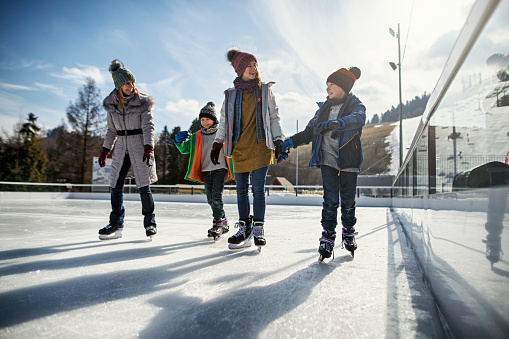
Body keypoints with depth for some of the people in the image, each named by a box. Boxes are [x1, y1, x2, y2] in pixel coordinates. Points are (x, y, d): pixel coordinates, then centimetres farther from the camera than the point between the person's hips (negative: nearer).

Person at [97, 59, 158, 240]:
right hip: (121, 147, 4)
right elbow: (111, 130, 14)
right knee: (116, 185, 2)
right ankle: (116, 225, 12)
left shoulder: (142, 102, -4)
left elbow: (148, 127, -11)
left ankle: (149, 223, 10)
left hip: (139, 145, -4)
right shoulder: (111, 104, 8)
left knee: (143, 186, -5)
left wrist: (149, 148, -23)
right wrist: (105, 150, 12)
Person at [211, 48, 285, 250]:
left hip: (260, 146, -2)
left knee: (258, 189, -5)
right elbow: (224, 121, 15)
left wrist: (278, 140, 2)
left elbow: (274, 117, 11)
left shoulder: (265, 91, 10)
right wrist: (218, 143, 7)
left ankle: (258, 229, 4)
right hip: (239, 148, 2)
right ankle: (244, 229, 12)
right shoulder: (231, 95, 12)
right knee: (241, 190, 3)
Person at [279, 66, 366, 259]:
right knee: (330, 199, -6)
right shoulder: (324, 108, 15)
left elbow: (359, 119, -24)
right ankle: (328, 236, 2)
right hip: (328, 159, 2)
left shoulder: (356, 105, 2)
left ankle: (348, 233, 27)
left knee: (348, 200, 6)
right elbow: (309, 132, 15)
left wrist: (336, 123, -43)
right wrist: (291, 142, -1)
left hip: (348, 161, -2)